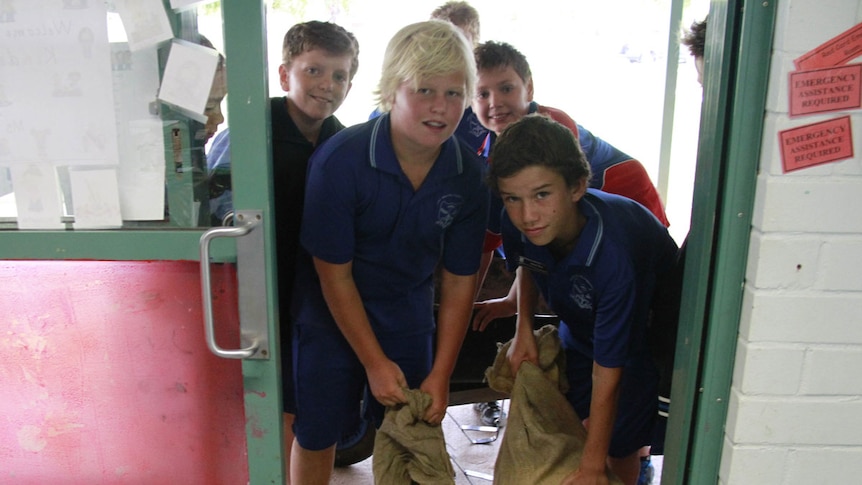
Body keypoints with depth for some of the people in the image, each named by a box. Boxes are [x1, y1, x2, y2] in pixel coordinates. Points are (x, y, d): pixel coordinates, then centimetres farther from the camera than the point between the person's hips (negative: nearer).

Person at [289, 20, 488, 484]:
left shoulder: (469, 175, -14)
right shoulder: (339, 160, -25)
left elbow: (459, 281, -7)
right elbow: (334, 276, -18)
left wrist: (440, 375, -6)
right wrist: (374, 362, -13)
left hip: (407, 316, 3)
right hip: (330, 316, -2)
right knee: (316, 436, 10)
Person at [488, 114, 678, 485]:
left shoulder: (613, 253, -43)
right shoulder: (516, 224, -25)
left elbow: (607, 370, -34)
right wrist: (524, 328, -8)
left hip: (645, 334, -5)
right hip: (580, 326, 5)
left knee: (619, 443, 1)